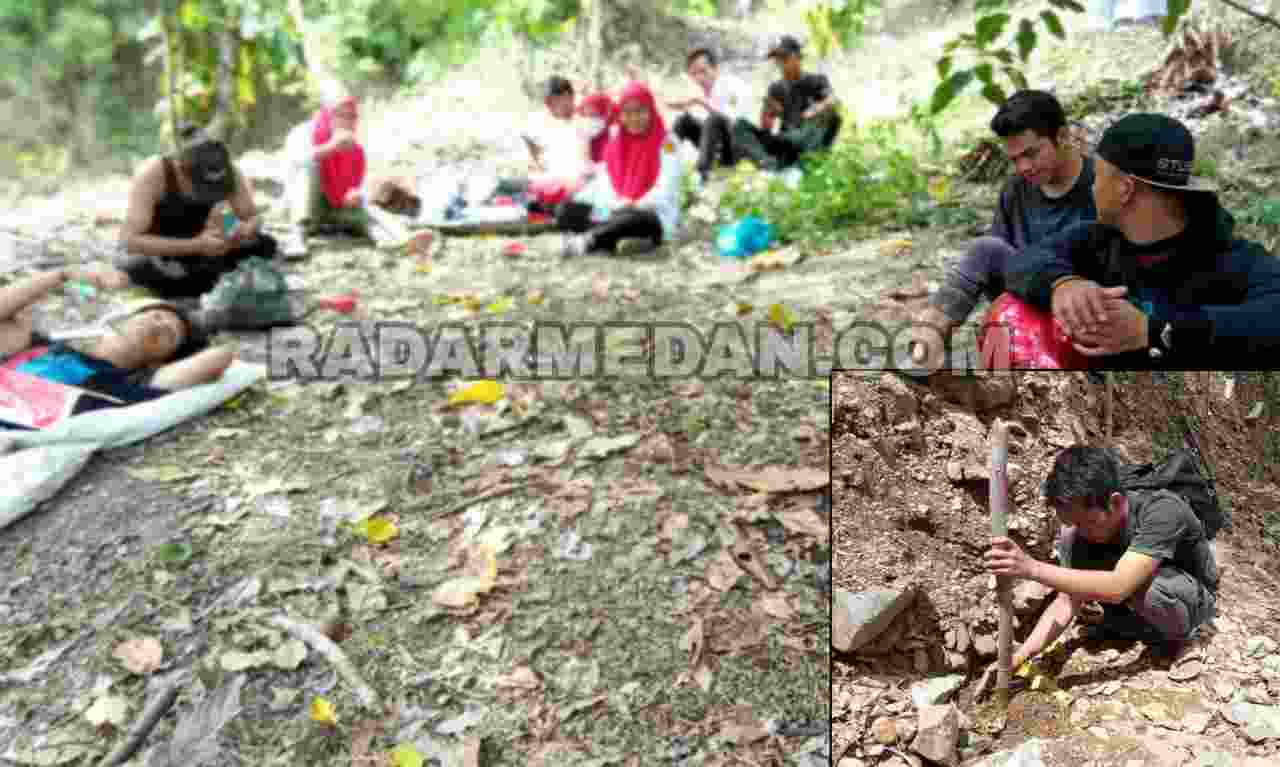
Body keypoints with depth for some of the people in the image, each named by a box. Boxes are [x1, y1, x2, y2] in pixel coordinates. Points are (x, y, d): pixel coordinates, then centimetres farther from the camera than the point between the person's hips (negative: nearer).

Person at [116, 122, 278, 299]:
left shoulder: (231, 173, -20)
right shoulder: (152, 174, -30)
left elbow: (254, 218, -6)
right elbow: (130, 241, -34)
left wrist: (246, 231, -32)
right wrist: (196, 246, -44)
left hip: (194, 250, 4)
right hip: (150, 253, -4)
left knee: (266, 246, -15)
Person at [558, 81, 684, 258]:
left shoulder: (665, 143, -2)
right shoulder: (615, 143, 13)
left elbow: (666, 190, -12)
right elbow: (604, 182, 8)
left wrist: (637, 206, -26)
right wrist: (615, 204, -13)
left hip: (654, 219, -6)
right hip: (614, 214, 6)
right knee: (566, 210, -13)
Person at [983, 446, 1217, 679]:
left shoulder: (1162, 511, -36)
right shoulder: (1084, 530, -19)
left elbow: (1117, 588, -46)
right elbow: (1067, 602, -18)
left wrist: (1032, 568, -51)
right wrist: (1018, 658, -29)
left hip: (1195, 601, -5)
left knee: (1142, 585, -38)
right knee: (1068, 539, -16)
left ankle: (1175, 633, -5)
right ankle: (1121, 624, 1)